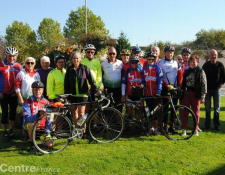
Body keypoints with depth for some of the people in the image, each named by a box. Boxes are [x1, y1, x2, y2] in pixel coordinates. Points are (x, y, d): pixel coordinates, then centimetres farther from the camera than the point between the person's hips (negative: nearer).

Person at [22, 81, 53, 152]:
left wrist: (47, 132, -6)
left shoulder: (46, 102, 1)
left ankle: (44, 138, 21)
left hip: (42, 126, 3)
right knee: (32, 125, -39)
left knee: (50, 144, -15)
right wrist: (38, 114, -39)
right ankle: (32, 145, -16)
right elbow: (27, 118, -21)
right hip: (29, 124, -3)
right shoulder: (27, 102, -9)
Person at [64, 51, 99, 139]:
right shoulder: (69, 69, 7)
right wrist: (66, 95, 6)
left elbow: (91, 80, -1)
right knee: (74, 113, 7)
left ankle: (83, 132, 1)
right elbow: (66, 83, 11)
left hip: (82, 94, -3)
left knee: (81, 113, -9)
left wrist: (96, 90, -12)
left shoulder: (85, 68, 0)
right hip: (72, 95, 3)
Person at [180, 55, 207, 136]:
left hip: (196, 94, -3)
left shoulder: (201, 72, 1)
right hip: (186, 94, 4)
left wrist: (203, 96, -9)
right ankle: (184, 129, 9)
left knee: (196, 112, 4)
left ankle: (196, 130, 16)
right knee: (184, 112, 2)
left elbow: (204, 84, -3)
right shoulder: (186, 72, 13)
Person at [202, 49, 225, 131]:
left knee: (217, 108, 5)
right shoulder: (206, 65, -1)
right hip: (207, 89, 0)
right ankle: (207, 124, 13)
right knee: (207, 108, 5)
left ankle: (217, 125, 13)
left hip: (217, 89, 0)